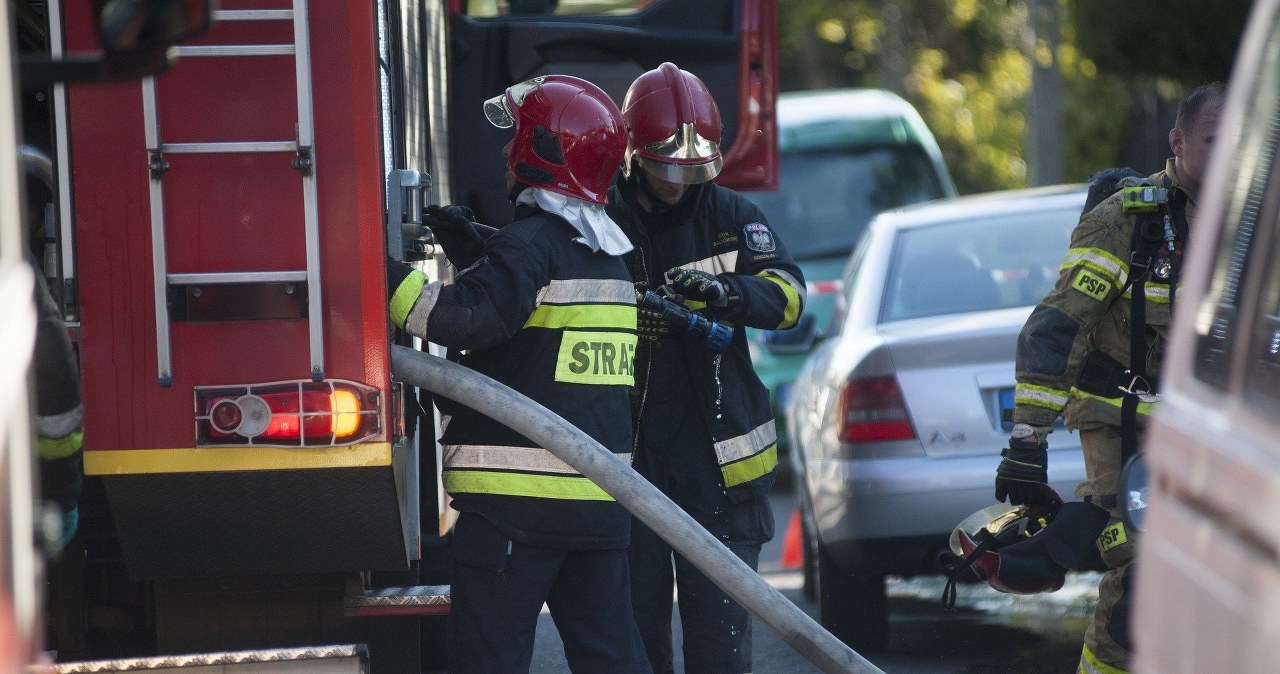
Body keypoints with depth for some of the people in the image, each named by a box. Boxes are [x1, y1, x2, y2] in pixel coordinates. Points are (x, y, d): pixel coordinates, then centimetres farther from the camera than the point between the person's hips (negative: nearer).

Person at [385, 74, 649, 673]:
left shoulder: (532, 241, -12)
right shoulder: (606, 255, 17)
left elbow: (475, 316, -26)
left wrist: (384, 277, -24)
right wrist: (473, 252, 19)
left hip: (517, 497, -9)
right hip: (599, 499, 9)